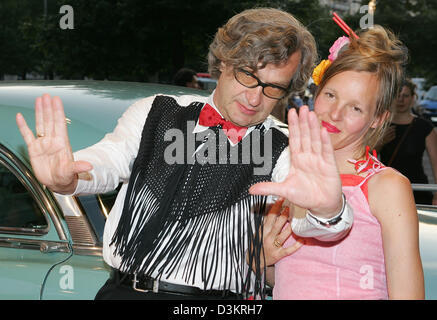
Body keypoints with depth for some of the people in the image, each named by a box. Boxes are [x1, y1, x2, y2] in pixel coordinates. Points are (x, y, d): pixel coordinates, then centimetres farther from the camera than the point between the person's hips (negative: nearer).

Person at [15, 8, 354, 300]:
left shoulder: (280, 153, 6)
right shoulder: (154, 114, 12)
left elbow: (304, 221, -11)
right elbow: (107, 162, -4)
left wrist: (328, 210, -35)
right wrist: (64, 177, -27)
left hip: (218, 298, 0)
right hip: (124, 290, 1)